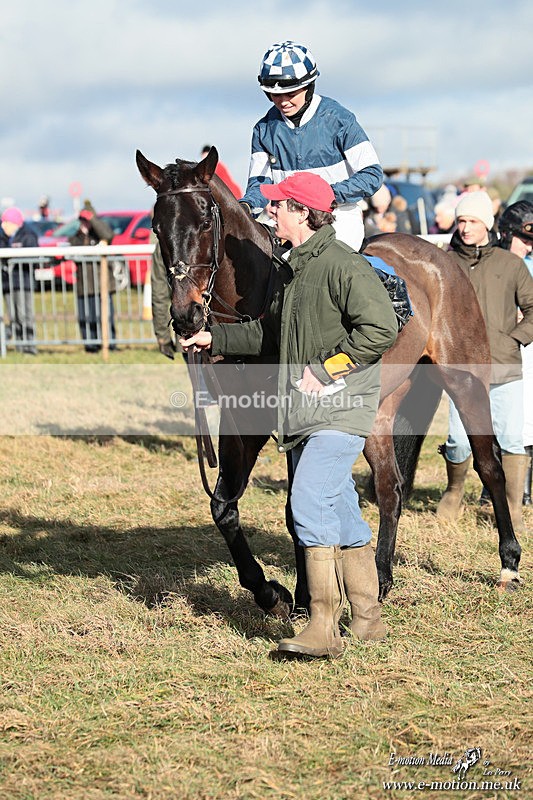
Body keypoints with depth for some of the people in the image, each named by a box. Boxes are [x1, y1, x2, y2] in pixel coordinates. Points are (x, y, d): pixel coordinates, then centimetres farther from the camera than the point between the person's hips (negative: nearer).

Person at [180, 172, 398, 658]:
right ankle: (368, 619, 22)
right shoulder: (294, 268, 17)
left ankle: (324, 627, -18)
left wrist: (326, 369, -20)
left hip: (340, 406, -10)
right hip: (305, 409, 10)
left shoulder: (343, 265, -14)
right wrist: (216, 339, 22)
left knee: (310, 503, -18)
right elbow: (271, 335, 29)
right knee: (339, 511, 13)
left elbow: (381, 329, -22)